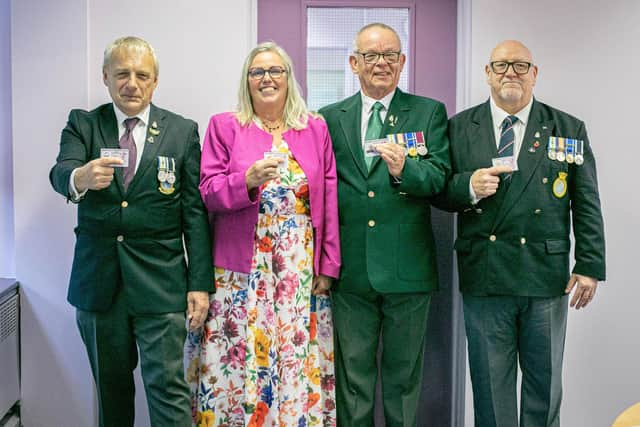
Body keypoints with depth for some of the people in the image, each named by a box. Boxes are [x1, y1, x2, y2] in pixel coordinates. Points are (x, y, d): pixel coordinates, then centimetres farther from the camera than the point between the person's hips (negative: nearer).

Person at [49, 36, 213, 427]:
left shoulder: (183, 131, 2)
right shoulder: (82, 124, 4)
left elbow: (195, 212, 0)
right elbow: (60, 173, -15)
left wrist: (200, 284, -6)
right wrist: (79, 178, -40)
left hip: (159, 280, -1)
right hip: (98, 277, 2)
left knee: (169, 387, -4)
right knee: (111, 386, 14)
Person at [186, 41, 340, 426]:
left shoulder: (315, 128, 8)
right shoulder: (224, 126, 4)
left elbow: (329, 200, 5)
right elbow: (208, 193, -1)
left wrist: (328, 265, 0)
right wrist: (247, 181, -21)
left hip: (301, 270, 2)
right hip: (241, 270, -1)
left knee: (299, 363, 5)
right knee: (238, 359, 2)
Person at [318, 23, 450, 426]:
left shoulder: (429, 113, 4)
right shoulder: (330, 118, 8)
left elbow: (439, 179, -6)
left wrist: (404, 169, -26)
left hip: (408, 267, -1)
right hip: (350, 268, 1)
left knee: (404, 373, 12)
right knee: (352, 374, 12)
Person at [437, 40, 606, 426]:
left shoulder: (569, 130, 4)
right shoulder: (460, 128, 5)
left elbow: (587, 205, 3)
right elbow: (440, 190, 4)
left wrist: (590, 265, -3)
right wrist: (468, 187, -17)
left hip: (546, 277, 0)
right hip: (483, 277, 0)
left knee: (545, 382, 13)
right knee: (490, 383, 11)